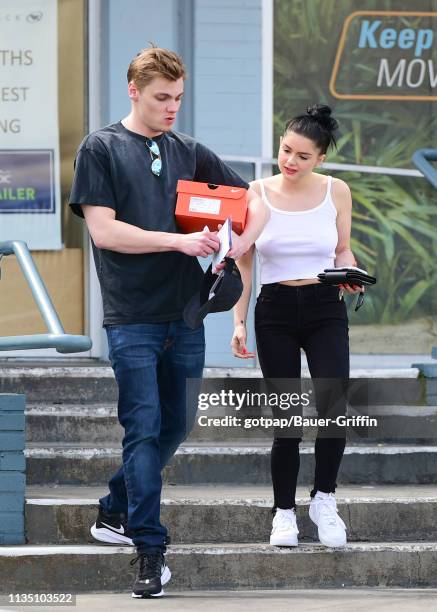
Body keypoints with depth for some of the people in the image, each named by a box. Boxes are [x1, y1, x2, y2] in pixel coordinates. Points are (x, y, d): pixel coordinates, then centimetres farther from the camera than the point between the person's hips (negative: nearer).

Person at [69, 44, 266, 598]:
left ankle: (114, 512, 28)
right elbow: (103, 230, -10)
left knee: (176, 427, 10)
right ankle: (149, 548, -5)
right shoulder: (102, 148, -2)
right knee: (144, 429, -7)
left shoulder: (188, 152, 12)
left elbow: (253, 200, 17)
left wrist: (241, 243, -4)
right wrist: (179, 241, -17)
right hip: (132, 317, -5)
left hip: (185, 313, 5)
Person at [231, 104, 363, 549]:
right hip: (276, 312, 0)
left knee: (333, 407, -16)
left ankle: (324, 499, 3)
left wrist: (350, 276, -8)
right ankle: (284, 511, 13)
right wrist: (238, 321, 2)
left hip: (325, 310, 0)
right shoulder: (255, 194, -1)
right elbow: (244, 263, 5)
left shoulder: (336, 192, 2)